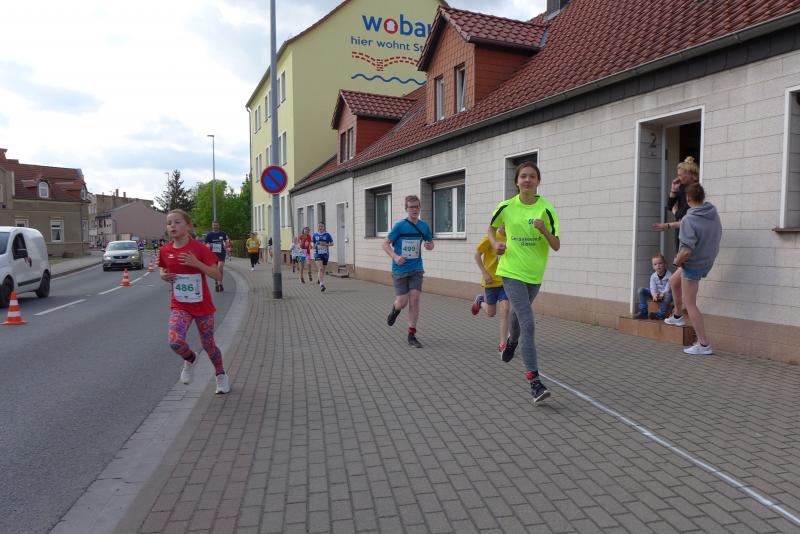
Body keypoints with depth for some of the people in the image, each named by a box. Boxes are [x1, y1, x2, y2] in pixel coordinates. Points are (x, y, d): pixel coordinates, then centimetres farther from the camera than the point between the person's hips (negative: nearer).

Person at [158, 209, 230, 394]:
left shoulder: (199, 249, -14)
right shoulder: (165, 251, -3)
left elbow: (217, 275, -15)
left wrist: (196, 263, -28)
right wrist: (164, 276, -6)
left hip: (202, 305, -2)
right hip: (179, 306, 2)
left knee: (208, 345, 10)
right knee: (175, 341, -20)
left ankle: (221, 375, 37)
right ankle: (190, 359, 15)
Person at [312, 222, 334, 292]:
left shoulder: (327, 235, -2)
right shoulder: (315, 235, 4)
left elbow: (332, 243, 1)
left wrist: (326, 244, -16)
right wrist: (314, 246, -5)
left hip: (325, 254, 1)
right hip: (318, 254, -1)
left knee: (323, 270, 12)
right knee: (320, 269, -15)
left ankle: (319, 278, 39)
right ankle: (321, 284, -21)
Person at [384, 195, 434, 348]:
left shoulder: (424, 226, 2)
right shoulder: (399, 226, -11)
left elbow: (430, 243, 16)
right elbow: (385, 243, -8)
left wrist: (429, 245, -8)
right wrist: (395, 256, -24)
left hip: (416, 269, 3)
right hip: (400, 270, -3)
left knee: (415, 300, -5)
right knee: (402, 302, -2)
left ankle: (412, 335, 6)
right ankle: (395, 309, 38)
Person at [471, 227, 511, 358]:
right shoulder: (490, 238, -13)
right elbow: (477, 255, -6)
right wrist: (484, 273, -11)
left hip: (505, 281, 2)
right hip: (491, 281, -2)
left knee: (505, 310, -9)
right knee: (491, 313, 10)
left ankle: (502, 345, -3)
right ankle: (480, 300, 44)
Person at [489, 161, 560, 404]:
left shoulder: (546, 209, -6)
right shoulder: (506, 207, -5)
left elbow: (556, 246, -7)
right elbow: (491, 228, 15)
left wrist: (544, 230, -26)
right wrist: (496, 244, -5)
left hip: (535, 274, 3)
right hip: (512, 272, -2)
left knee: (519, 312, 26)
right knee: (528, 324, -14)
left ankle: (512, 341, 61)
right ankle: (535, 380, -13)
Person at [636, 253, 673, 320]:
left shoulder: (669, 275, -13)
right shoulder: (653, 276, -2)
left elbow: (668, 288, -21)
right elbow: (653, 288, -11)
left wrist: (662, 294, -38)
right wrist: (654, 294, -32)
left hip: (665, 294, -4)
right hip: (656, 294, 5)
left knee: (668, 295, -42)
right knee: (641, 290, -15)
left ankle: (660, 314, -27)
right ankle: (643, 312, -15)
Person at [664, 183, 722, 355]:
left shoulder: (688, 220, -28)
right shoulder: (714, 213, -4)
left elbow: (686, 251, -34)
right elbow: (717, 236, 13)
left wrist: (677, 261, -12)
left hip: (693, 265, -8)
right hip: (707, 260, 8)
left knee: (690, 304, 3)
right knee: (674, 282, 28)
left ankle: (704, 345, 5)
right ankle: (677, 316, 44)